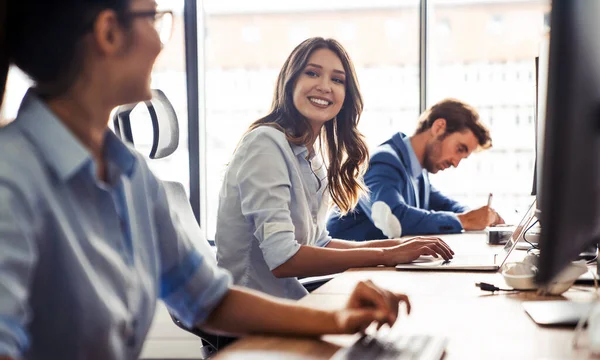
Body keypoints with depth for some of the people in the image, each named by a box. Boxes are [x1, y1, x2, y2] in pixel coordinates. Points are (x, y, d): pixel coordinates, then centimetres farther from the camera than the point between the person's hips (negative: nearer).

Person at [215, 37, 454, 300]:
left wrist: (398, 246, 2)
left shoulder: (314, 158, 11)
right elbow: (282, 259, -23)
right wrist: (387, 255, -18)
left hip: (290, 301, 8)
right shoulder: (266, 143, -16)